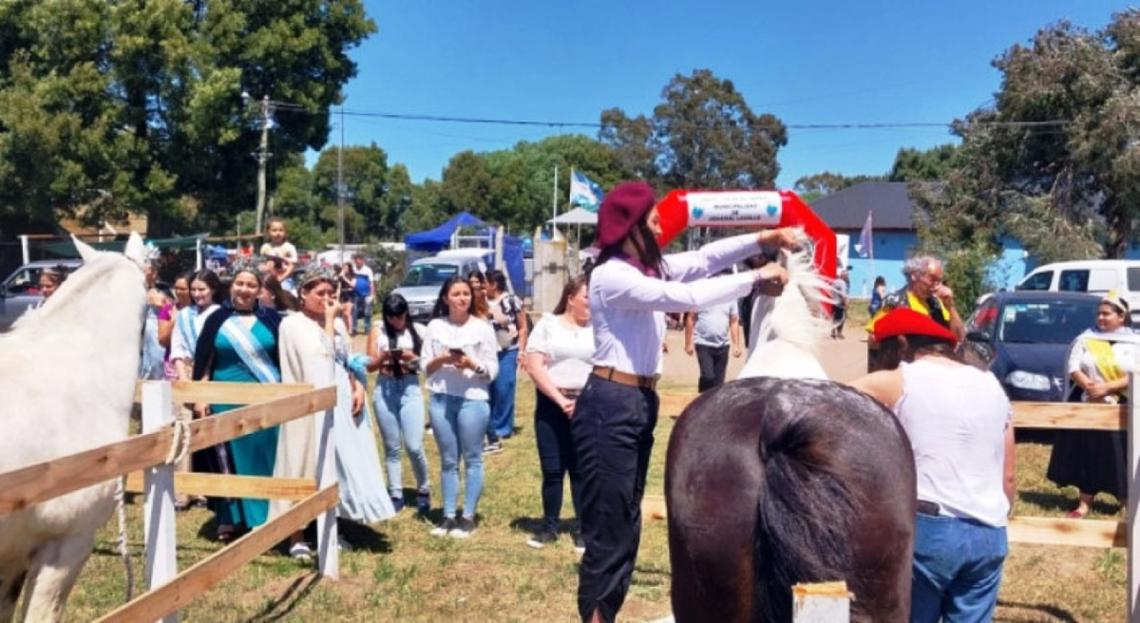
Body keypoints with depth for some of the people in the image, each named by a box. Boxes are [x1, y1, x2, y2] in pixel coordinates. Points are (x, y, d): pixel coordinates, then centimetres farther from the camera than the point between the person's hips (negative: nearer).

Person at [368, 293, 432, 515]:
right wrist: (384, 356, -16)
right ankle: (396, 494, 17)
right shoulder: (377, 332, 4)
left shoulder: (418, 331, 2)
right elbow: (370, 365, 3)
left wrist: (412, 358, -16)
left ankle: (424, 490, 14)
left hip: (410, 389, -1)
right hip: (384, 390, 2)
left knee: (414, 446, -7)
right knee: (392, 447, 8)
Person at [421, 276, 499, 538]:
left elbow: (493, 370, -1)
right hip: (441, 399, 3)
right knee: (448, 461, 10)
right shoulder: (435, 327, 6)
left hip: (473, 399, -2)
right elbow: (425, 367, 7)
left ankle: (468, 517, 11)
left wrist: (472, 365, -18)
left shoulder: (482, 328, -1)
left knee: (472, 459, 3)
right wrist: (440, 360, -11)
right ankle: (449, 516, 17)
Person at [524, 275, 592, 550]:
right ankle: (549, 526, 17)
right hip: (551, 405, 0)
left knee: (582, 470, 3)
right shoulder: (547, 324, 4)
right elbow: (533, 366, -4)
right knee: (552, 470, 3)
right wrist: (560, 399, -11)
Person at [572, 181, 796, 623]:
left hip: (641, 402, 10)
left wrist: (764, 238, -1)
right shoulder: (611, 276, -16)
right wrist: (756, 279, -16)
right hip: (611, 405, -10)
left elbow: (703, 259, 11)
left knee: (627, 525, 15)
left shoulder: (650, 267, 12)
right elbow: (685, 297, -22)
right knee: (608, 528, -4)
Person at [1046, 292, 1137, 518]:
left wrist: (1106, 388, -19)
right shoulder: (1085, 339, 6)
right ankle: (1084, 504, 11)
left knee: (1120, 458, 0)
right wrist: (1088, 385, -18)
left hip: (1119, 410, -2)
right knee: (1086, 455, 4)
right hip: (1086, 406, 2)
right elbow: (1073, 369, 0)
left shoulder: (1132, 344, 1)